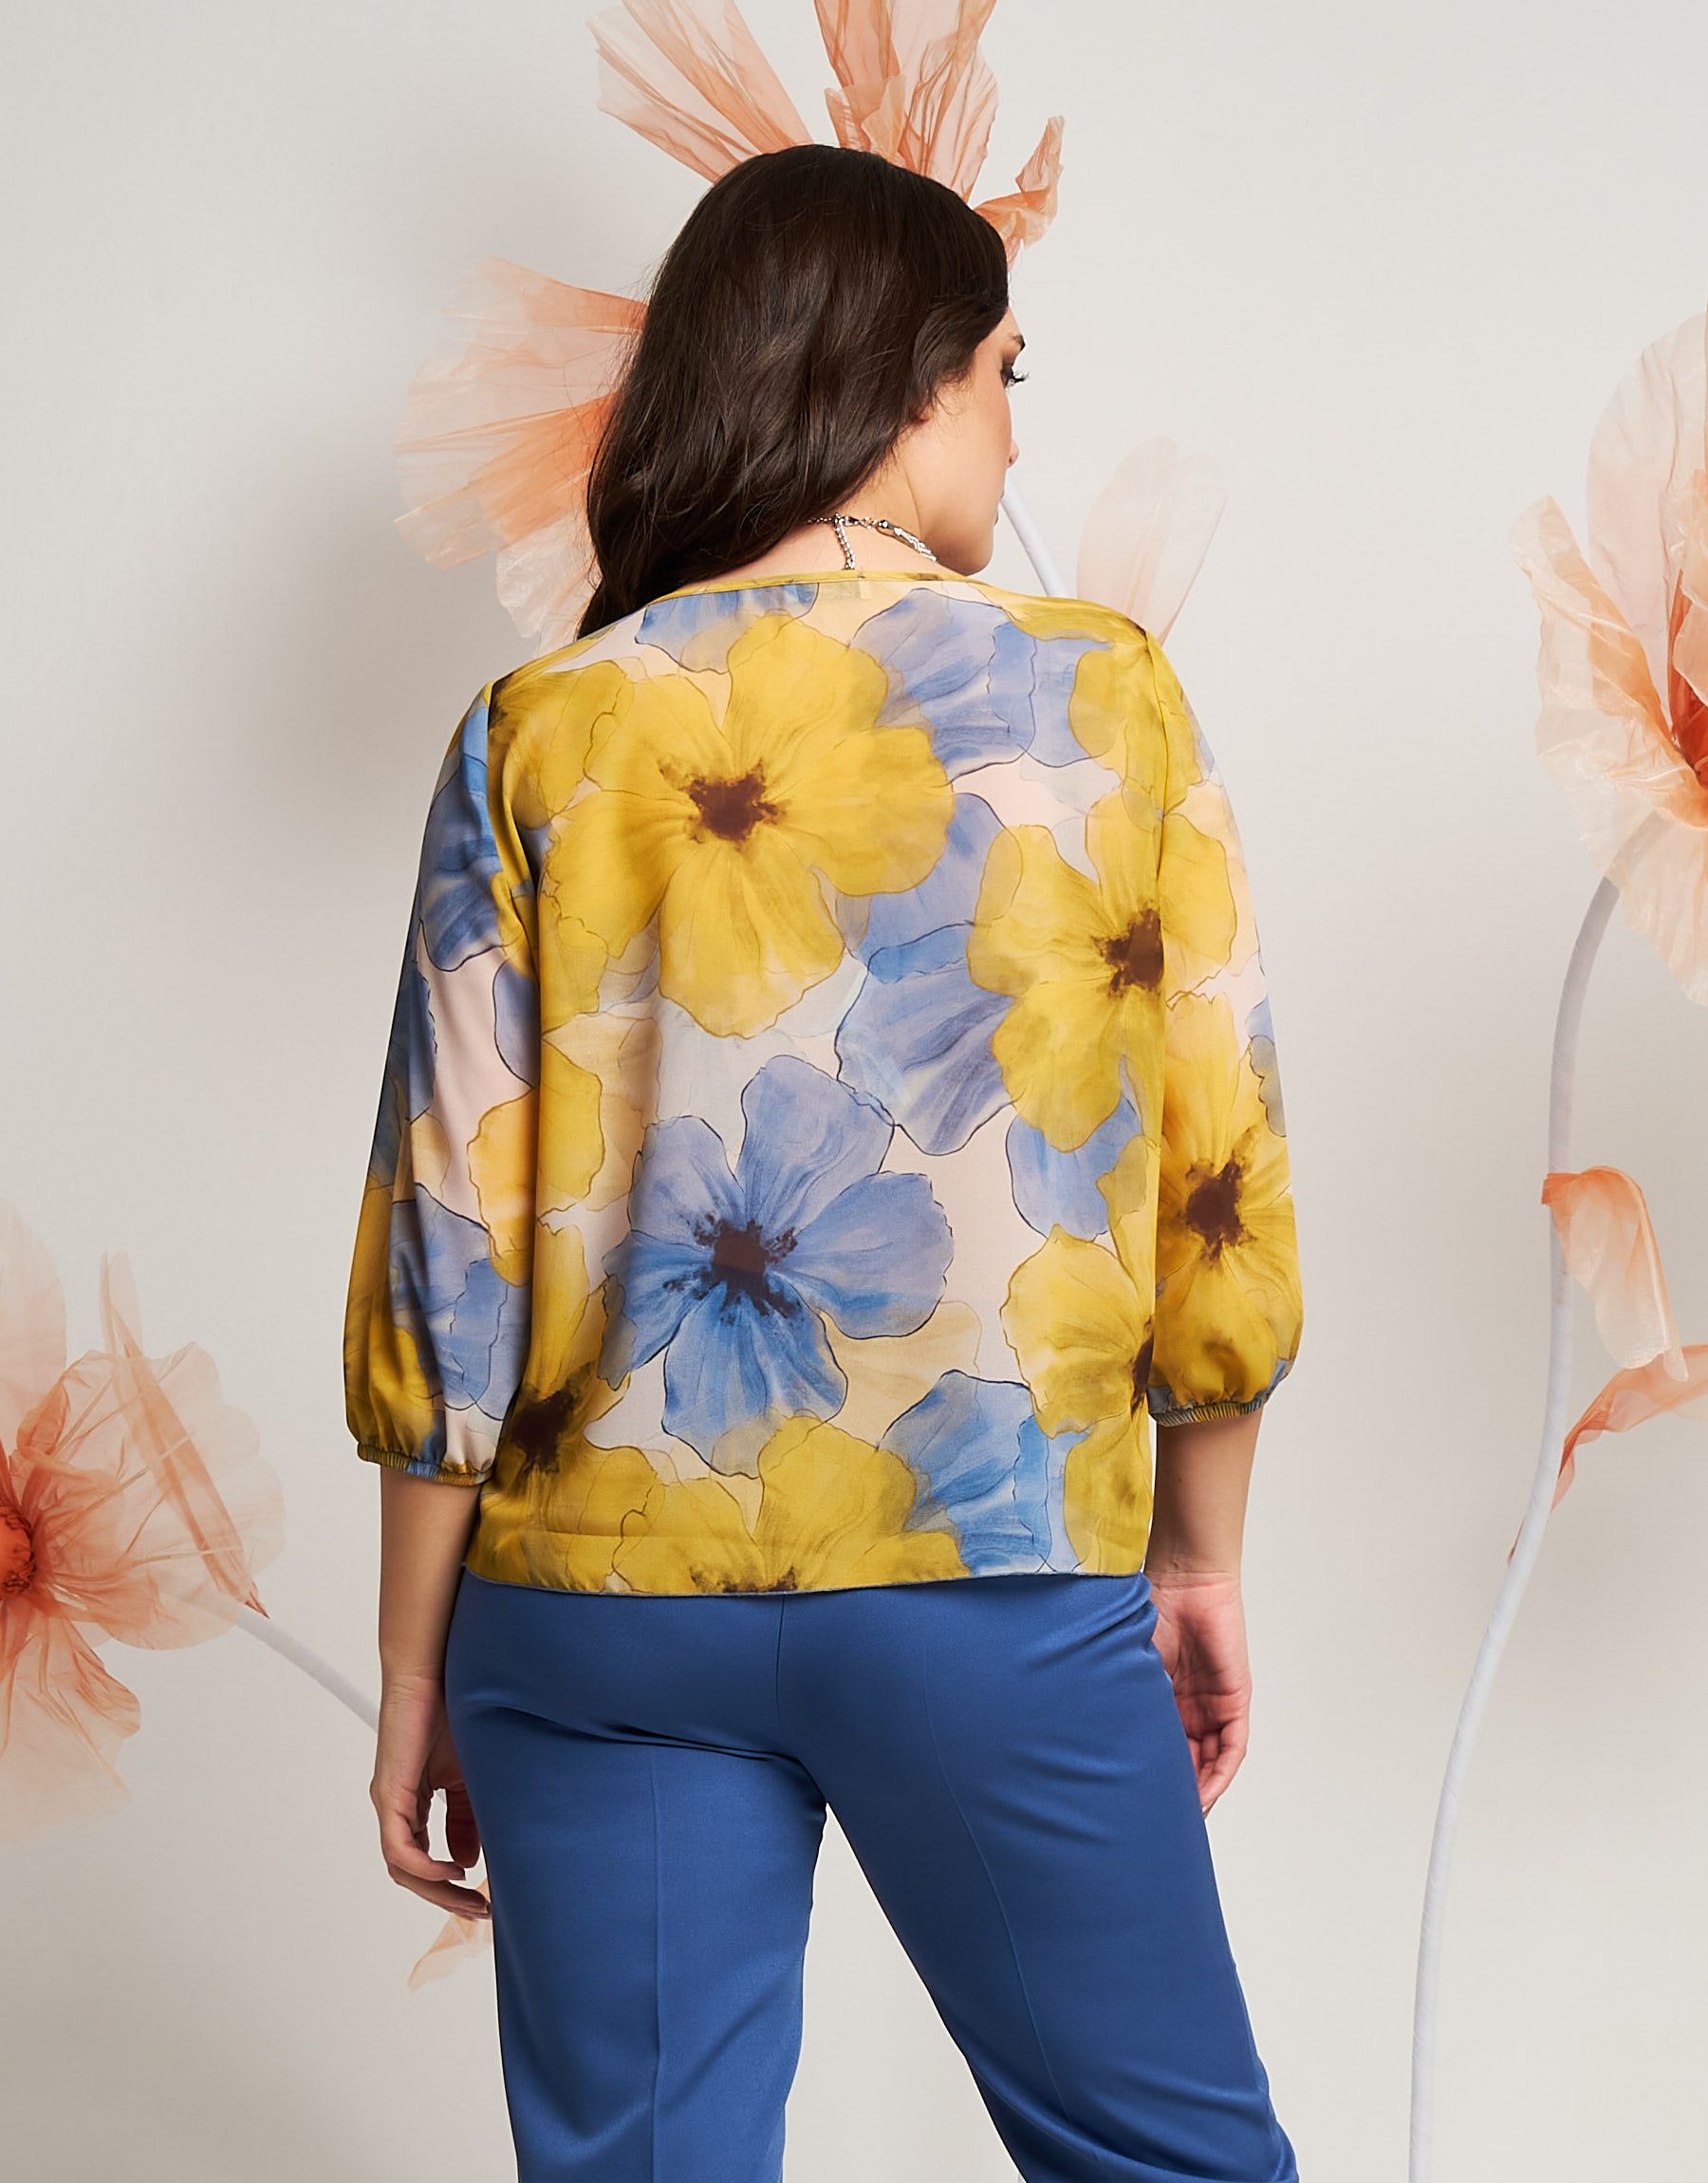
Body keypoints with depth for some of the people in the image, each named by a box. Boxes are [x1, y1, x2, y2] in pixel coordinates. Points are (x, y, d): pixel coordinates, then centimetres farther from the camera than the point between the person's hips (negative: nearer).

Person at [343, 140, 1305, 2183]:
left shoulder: (541, 735, -1)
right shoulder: (1102, 694, -2)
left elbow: (449, 1245, -3)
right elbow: (1217, 1178, -1)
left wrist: (417, 1667, 7)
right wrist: (1201, 1554, 13)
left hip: (604, 1595, 2)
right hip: (1003, 1571, -1)